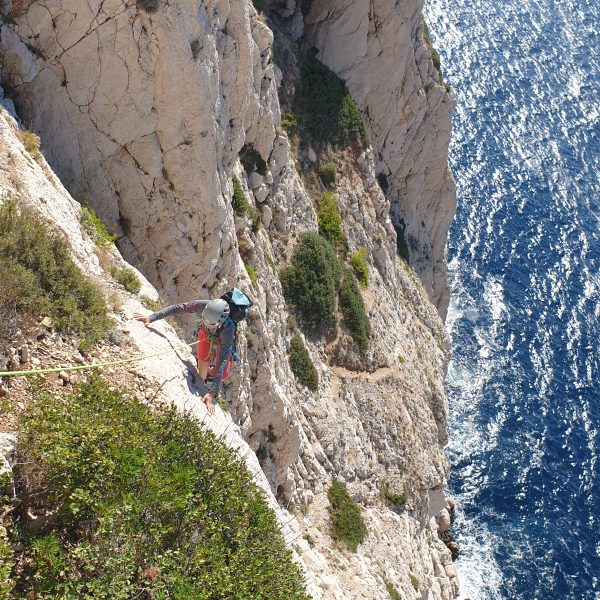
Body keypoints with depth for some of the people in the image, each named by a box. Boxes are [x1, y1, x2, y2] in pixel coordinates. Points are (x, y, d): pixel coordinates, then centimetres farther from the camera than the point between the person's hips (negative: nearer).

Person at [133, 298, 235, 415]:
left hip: (221, 342, -2)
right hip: (205, 335, 2)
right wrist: (151, 317, -25)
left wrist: (212, 393, -49)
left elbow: (223, 362, -47)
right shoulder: (202, 305, -41)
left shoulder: (227, 329, -48)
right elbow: (176, 309, -25)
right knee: (202, 371, 2)